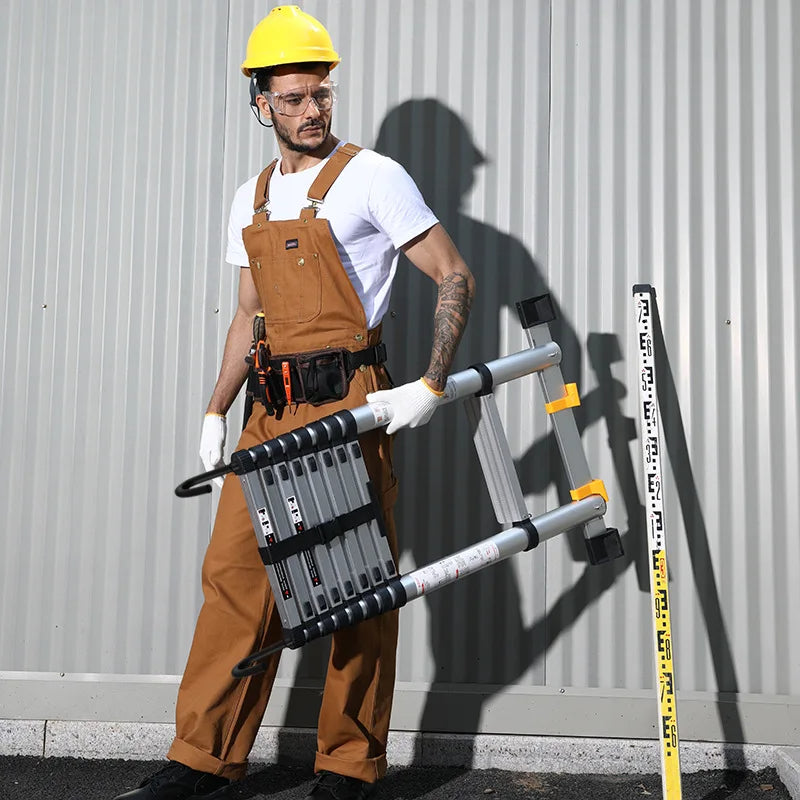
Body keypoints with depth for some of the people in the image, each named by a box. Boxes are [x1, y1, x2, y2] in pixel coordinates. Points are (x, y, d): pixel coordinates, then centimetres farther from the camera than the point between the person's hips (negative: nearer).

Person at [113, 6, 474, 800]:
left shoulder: (371, 176, -1)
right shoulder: (250, 200, 17)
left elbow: (454, 276, -4)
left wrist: (431, 385, -13)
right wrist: (215, 411, 14)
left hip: (349, 405, -6)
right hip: (271, 409, 6)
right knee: (234, 569, 4)